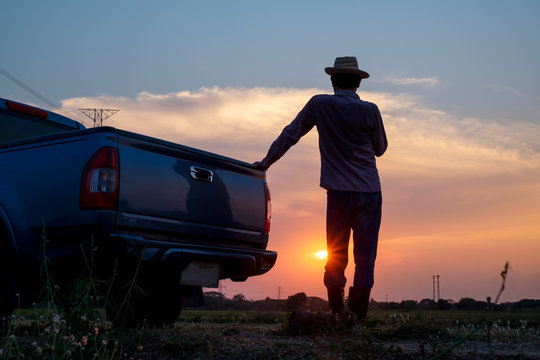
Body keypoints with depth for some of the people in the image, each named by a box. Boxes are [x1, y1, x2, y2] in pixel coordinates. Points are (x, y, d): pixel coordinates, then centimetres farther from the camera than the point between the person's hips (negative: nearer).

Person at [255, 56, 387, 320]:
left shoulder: (319, 105, 1)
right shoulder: (369, 110, -1)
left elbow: (289, 135, 7)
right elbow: (380, 148, 12)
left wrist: (266, 162, 17)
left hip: (338, 194, 0)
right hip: (369, 192, 0)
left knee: (336, 257, 10)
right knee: (364, 258, 2)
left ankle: (336, 314, 8)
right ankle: (358, 316, -1)